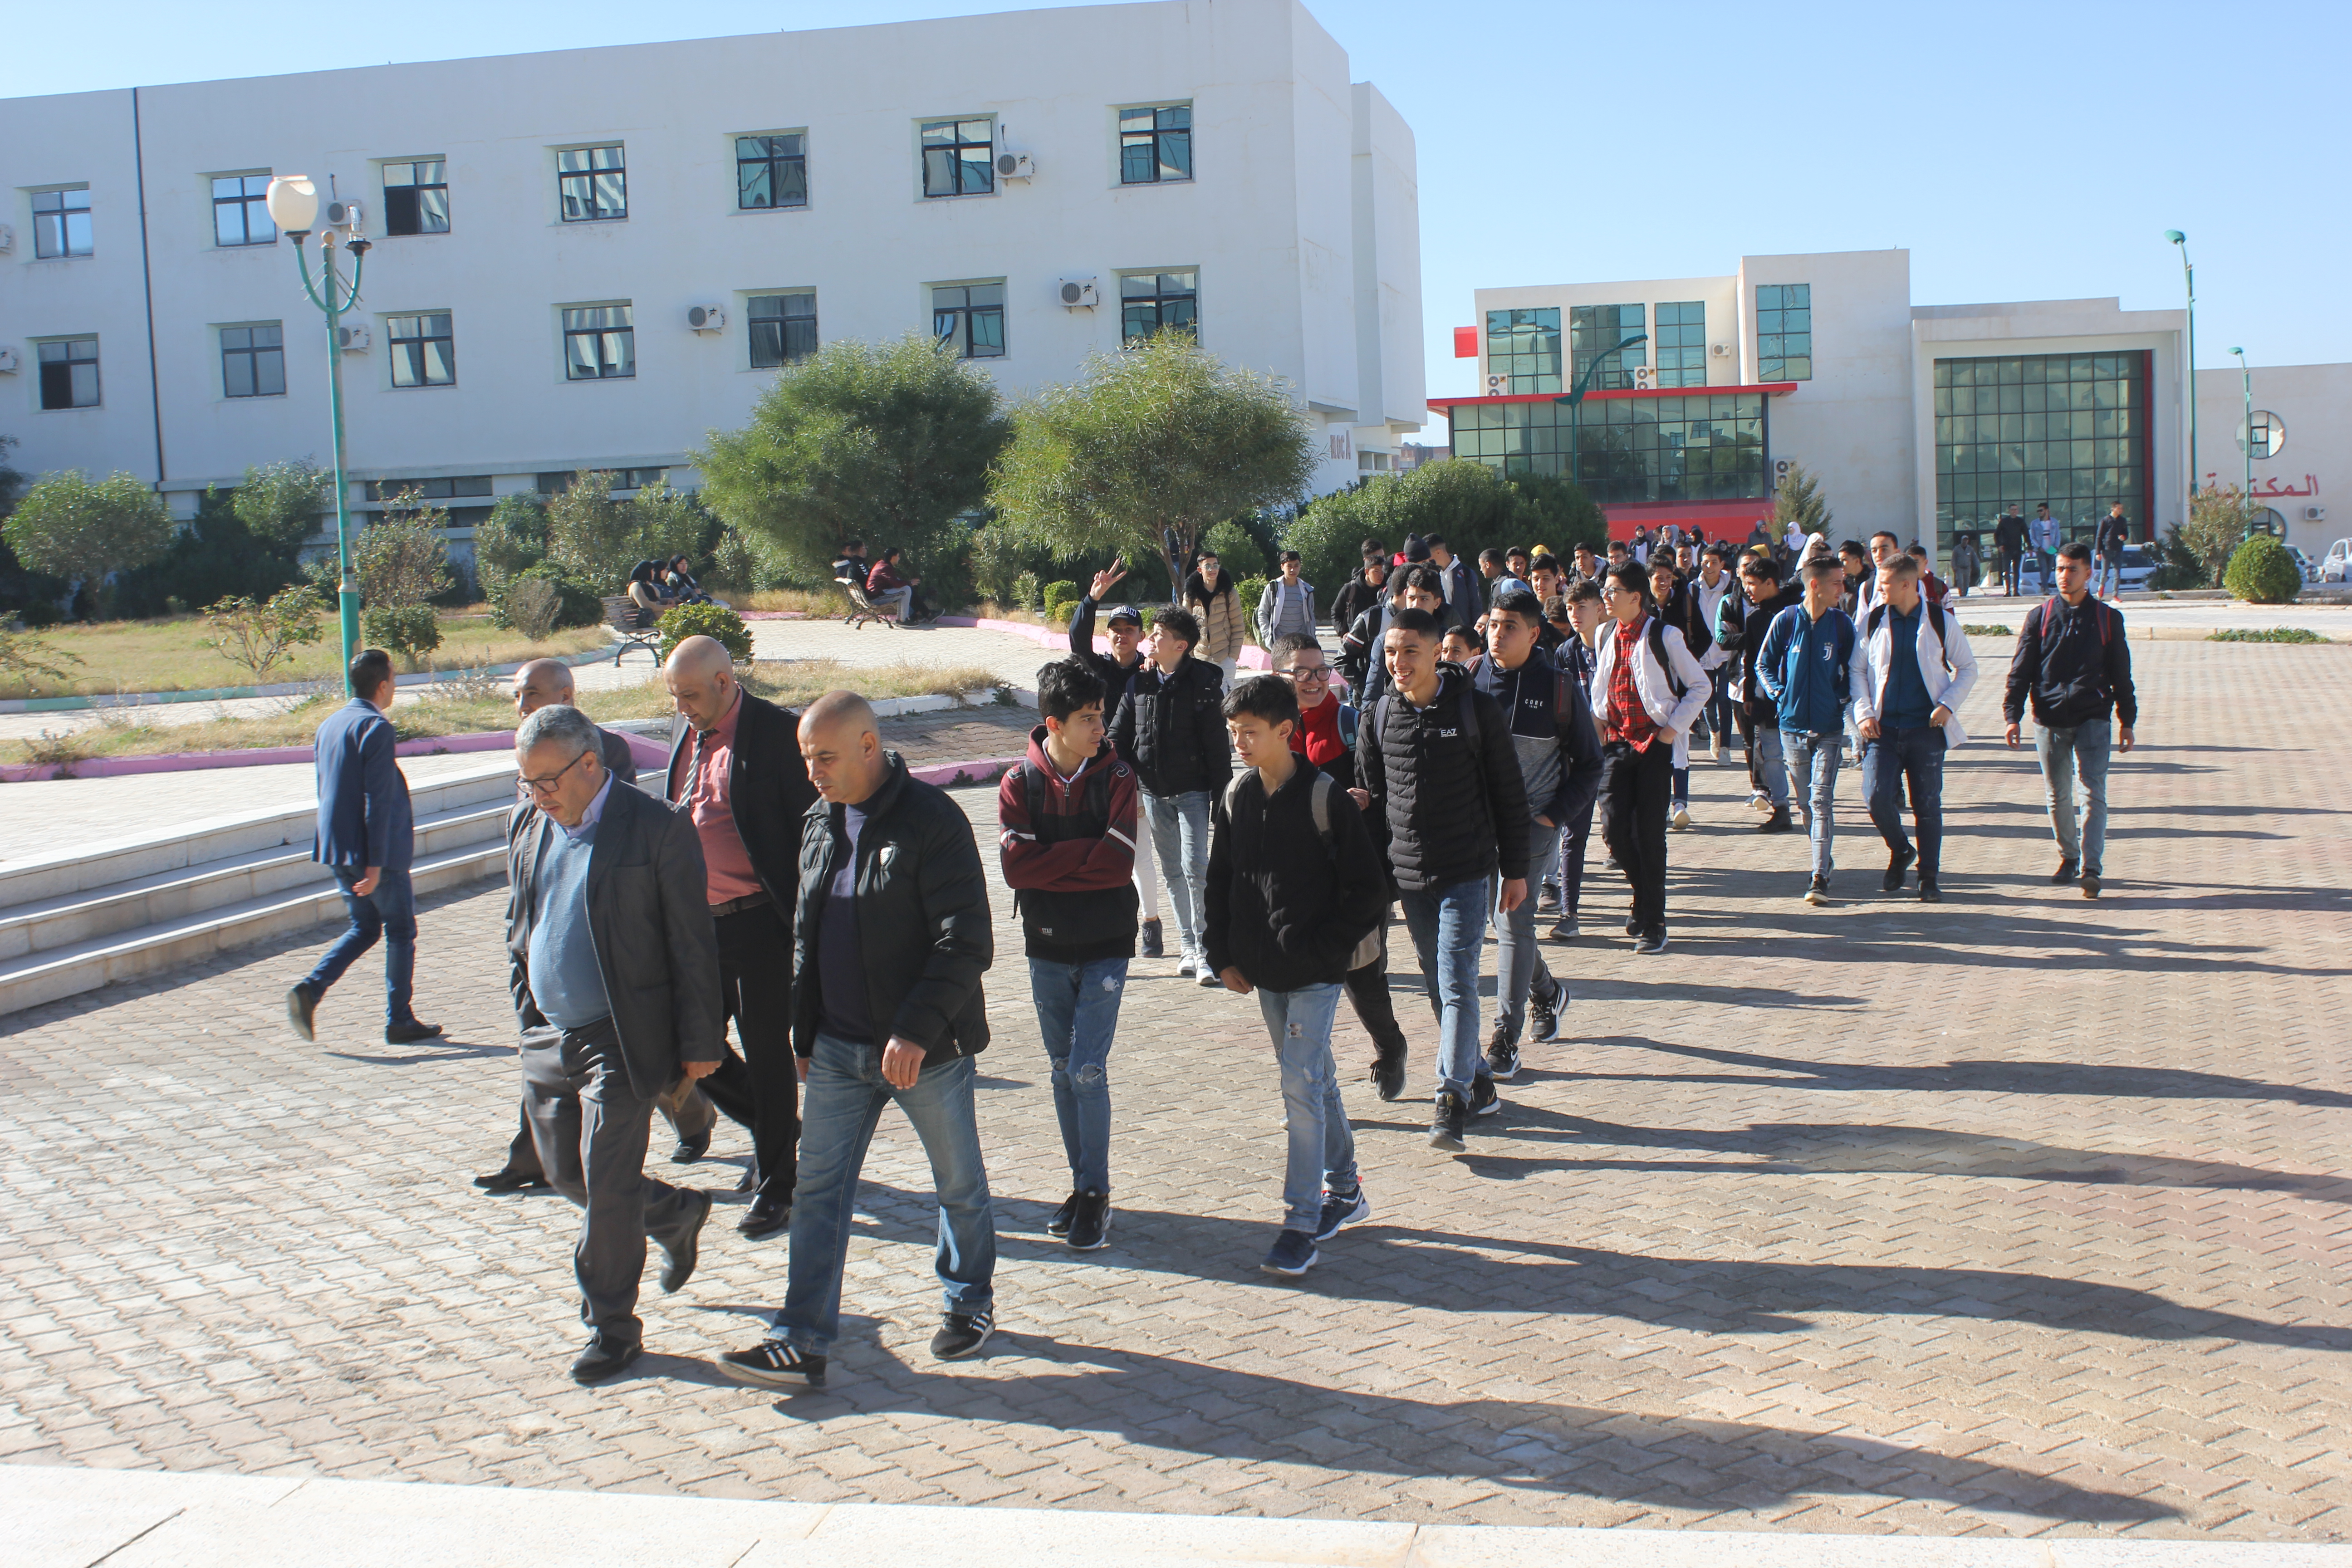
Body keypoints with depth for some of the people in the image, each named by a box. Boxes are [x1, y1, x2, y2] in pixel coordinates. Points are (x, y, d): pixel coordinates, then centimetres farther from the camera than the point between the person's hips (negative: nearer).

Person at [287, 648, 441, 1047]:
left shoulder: (329, 725, 9)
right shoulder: (376, 728, -17)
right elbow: (378, 799, -21)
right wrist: (376, 863, -21)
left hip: (337, 849, 8)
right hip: (373, 850, -8)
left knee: (364, 927, 18)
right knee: (400, 931, 7)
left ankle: (310, 989, 1)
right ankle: (399, 1021, 11)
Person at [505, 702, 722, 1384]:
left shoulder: (659, 829, -12)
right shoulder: (527, 829, 8)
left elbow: (693, 945, -9)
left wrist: (700, 1043, -9)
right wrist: (527, 1019, 14)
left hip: (622, 1040, -7)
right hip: (548, 1038, 7)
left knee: (607, 1183, -4)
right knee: (564, 1171, 13)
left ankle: (611, 1326, 11)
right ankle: (675, 1214, 38)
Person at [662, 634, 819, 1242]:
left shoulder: (777, 732, -12)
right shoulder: (689, 738, 11)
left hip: (760, 919, -7)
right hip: (698, 921, 7)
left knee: (766, 1053, 1)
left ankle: (775, 1187, 16)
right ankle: (776, 1128, 33)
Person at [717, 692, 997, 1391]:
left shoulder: (933, 820, -14)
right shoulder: (821, 823, 8)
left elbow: (967, 942, -18)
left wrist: (915, 1032, -23)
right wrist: (806, 1036, 14)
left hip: (928, 1050, -6)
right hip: (839, 1048, 6)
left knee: (959, 1184, 11)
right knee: (819, 1190, 1)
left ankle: (971, 1303, 32)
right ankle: (802, 1344, 4)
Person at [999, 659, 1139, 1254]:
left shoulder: (1116, 778, -6)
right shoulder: (1020, 783, -2)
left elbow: (1118, 865, -17)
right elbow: (1016, 865, -13)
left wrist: (1051, 865, -13)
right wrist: (1085, 854, -16)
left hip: (1105, 947, -2)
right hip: (1046, 948, 3)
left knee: (1088, 1071, -8)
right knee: (1064, 1072, 10)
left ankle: (1095, 1195, 4)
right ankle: (1084, 1188, 21)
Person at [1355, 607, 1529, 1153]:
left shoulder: (1476, 709, -6)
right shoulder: (1379, 718, 3)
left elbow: (1508, 795, 0)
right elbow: (1371, 798, 11)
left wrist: (1515, 870, 0)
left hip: (1466, 874, -4)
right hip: (1409, 875, 4)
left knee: (1457, 984, -11)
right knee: (1440, 987, 11)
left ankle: (1452, 1099, -9)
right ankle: (1479, 1086, 24)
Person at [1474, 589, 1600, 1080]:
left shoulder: (1560, 687, -6)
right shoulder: (1472, 680, 2)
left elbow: (1588, 764, 1)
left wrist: (1553, 816, -9)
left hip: (1534, 821, -4)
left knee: (1513, 919, -12)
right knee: (1507, 919, 14)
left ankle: (1505, 1042, -8)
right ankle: (1546, 993, 41)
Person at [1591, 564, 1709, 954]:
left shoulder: (1663, 637, -8)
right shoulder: (1605, 635, 9)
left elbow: (1700, 686, -3)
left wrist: (1674, 727, -9)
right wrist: (1599, 721, 12)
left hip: (1656, 745, -5)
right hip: (1616, 743, 5)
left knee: (1649, 834, -3)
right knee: (1614, 830, -2)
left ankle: (1652, 924, 7)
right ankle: (1647, 897, 24)